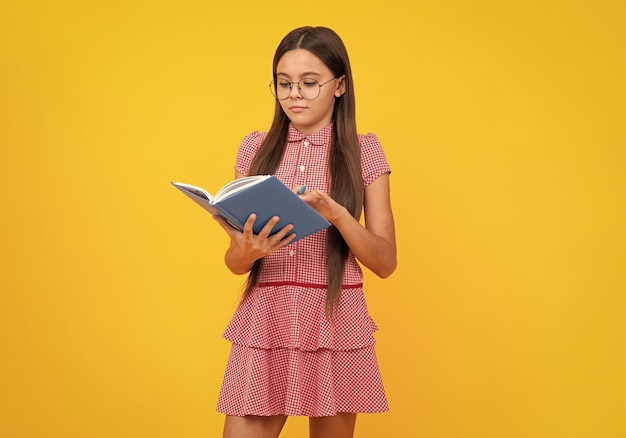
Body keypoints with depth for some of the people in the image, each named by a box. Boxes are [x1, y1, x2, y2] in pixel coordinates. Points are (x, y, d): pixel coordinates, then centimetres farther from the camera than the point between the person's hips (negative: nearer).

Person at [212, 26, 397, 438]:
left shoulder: (364, 152, 1)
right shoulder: (256, 149, 6)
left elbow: (386, 262, -2)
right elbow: (233, 262, 6)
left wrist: (337, 213, -19)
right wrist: (246, 251, -17)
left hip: (335, 324, -1)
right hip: (264, 323, 1)